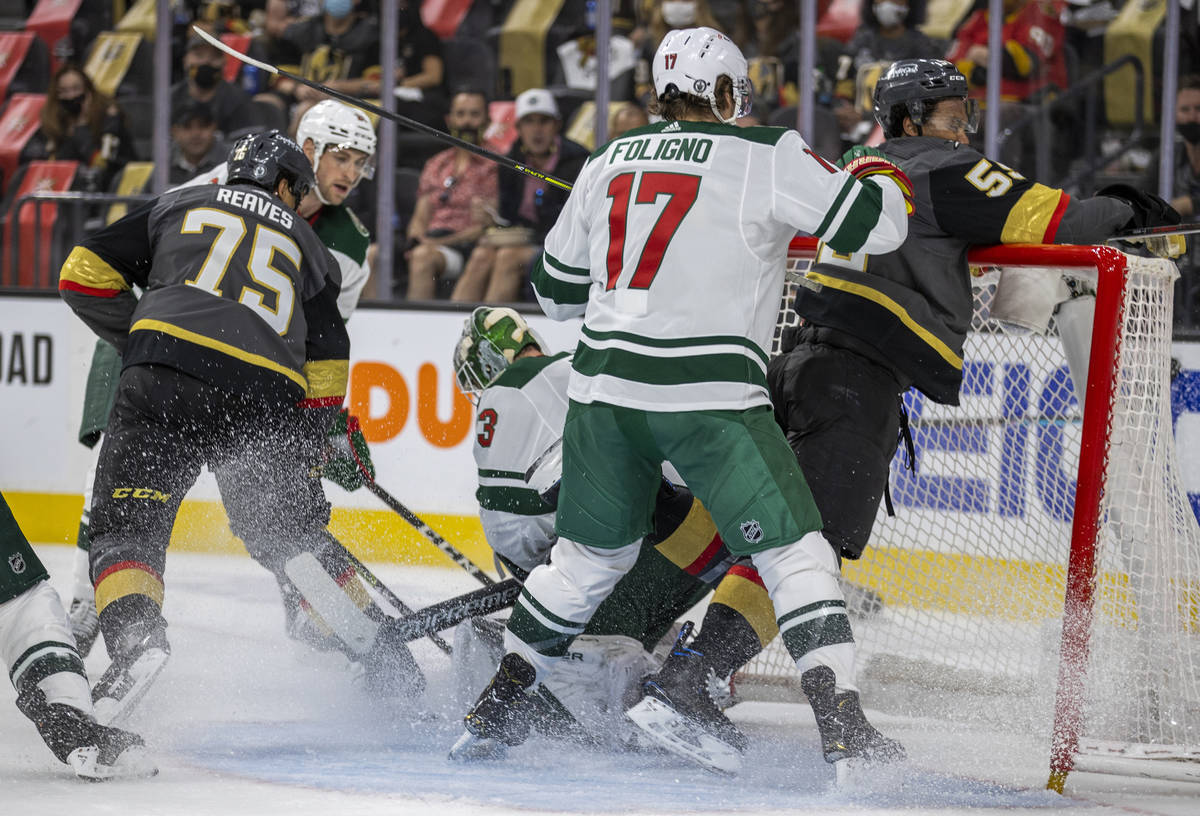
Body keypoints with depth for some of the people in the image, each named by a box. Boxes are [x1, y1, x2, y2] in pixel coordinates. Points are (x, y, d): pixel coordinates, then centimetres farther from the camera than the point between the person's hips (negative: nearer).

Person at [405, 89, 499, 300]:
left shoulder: (492, 166, 6)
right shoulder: (436, 165, 25)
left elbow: (486, 226, -3)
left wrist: (441, 242, -13)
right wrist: (417, 238, -4)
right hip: (431, 239, 5)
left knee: (423, 256, -38)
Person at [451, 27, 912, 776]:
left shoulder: (609, 163, 15)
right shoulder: (765, 157, -1)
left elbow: (556, 287, 23)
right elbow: (874, 221, -2)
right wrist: (882, 176, 20)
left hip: (605, 381, 5)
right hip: (708, 391, -5)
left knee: (590, 554, 21)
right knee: (795, 550, -1)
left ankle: (498, 706, 25)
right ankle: (843, 725, -10)